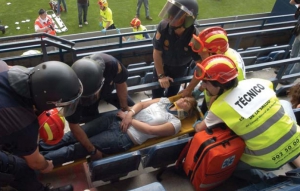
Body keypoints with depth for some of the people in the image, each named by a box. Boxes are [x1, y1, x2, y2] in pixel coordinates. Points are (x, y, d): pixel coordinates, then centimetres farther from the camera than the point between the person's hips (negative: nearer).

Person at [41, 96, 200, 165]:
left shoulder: (175, 123, 0)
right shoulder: (165, 100, 18)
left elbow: (150, 130, -11)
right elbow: (142, 104, 10)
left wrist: (129, 120, -8)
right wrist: (130, 113, -8)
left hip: (125, 138, -5)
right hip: (118, 118, 6)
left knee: (79, 148, -10)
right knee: (74, 135, -2)